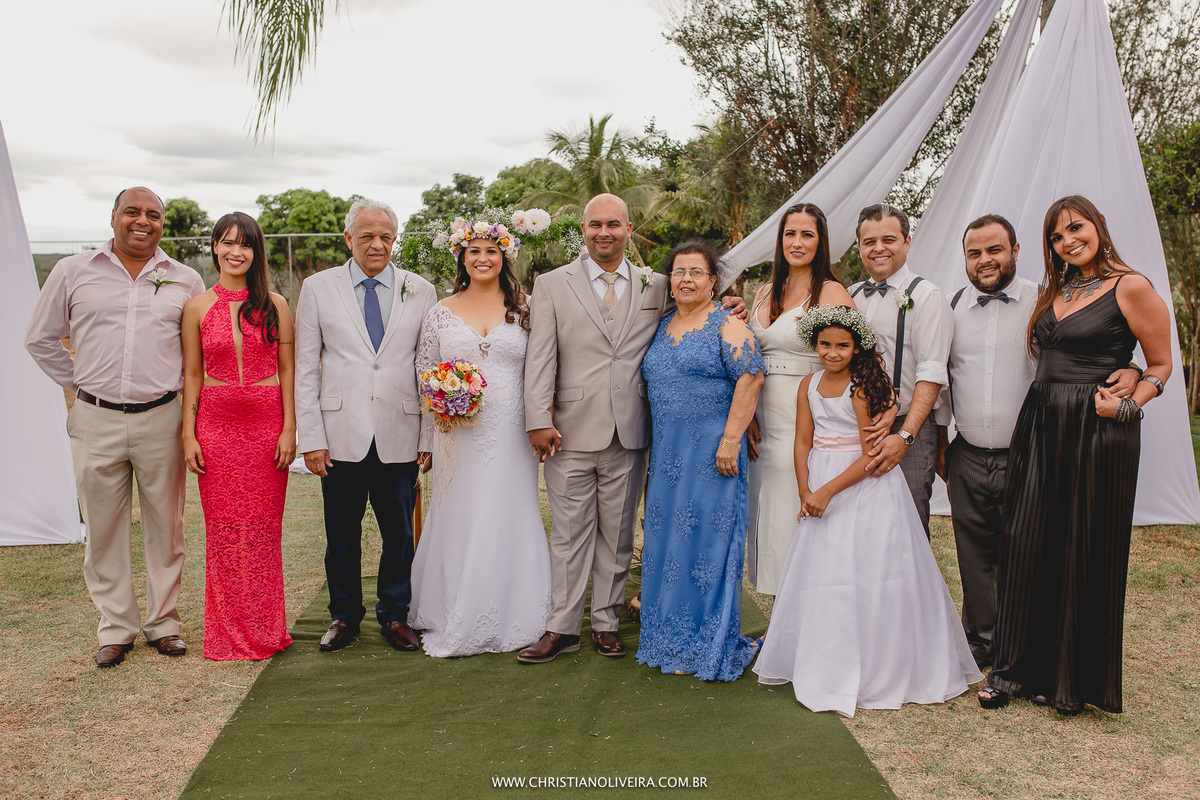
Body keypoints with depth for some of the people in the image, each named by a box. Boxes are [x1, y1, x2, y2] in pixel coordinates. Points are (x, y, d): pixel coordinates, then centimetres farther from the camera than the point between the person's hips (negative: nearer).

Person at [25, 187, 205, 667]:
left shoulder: (185, 280, 6)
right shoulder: (72, 273, 5)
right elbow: (41, 338, 15)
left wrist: (174, 381, 10)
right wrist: (79, 382, 10)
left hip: (161, 419, 0)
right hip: (95, 421, 0)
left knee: (165, 527, 6)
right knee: (104, 529, 6)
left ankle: (164, 623, 21)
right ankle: (116, 628, 20)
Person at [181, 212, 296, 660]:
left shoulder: (274, 305, 2)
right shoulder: (198, 308, 3)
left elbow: (287, 370, 2)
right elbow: (192, 375, 5)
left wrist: (289, 429, -4)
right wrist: (188, 436, 0)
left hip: (267, 426, 0)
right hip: (216, 426, 0)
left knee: (264, 530, 5)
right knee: (224, 530, 5)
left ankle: (264, 631, 19)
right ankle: (228, 634, 18)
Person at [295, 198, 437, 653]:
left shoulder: (421, 292, 6)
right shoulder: (318, 288, 5)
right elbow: (305, 369, 3)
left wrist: (430, 436, 2)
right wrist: (310, 437, -3)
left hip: (400, 438, 1)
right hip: (341, 437, 0)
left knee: (399, 531, 8)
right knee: (342, 534, 9)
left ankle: (394, 614, 26)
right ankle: (344, 615, 27)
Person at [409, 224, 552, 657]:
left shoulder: (523, 309, 5)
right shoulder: (442, 312, 7)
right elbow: (423, 368, 13)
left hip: (511, 435, -1)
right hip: (460, 434, 1)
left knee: (509, 520, 2)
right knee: (459, 520, 4)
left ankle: (510, 620, 15)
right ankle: (456, 620, 16)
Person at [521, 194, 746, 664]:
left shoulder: (656, 287, 9)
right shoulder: (552, 285, 3)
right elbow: (540, 357, -2)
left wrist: (722, 309, 1)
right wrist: (539, 420, -9)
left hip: (628, 434, 2)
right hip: (570, 432, -2)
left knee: (617, 534, 11)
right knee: (570, 533, 6)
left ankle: (606, 622, 26)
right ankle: (563, 627, 17)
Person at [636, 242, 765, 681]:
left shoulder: (728, 326, -5)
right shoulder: (662, 327, 15)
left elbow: (750, 379, -14)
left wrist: (730, 440, -20)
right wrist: (653, 447, 16)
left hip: (711, 454, -7)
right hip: (666, 454, 7)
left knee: (707, 542, -1)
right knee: (666, 540, 10)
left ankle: (706, 648, 10)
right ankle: (672, 639, 23)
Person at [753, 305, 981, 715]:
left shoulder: (863, 388, -15)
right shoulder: (809, 385, 4)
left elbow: (870, 455, -17)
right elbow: (803, 442, 5)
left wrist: (827, 491, -19)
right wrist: (806, 493, -5)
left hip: (865, 488, -6)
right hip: (820, 489, 6)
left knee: (864, 575, -2)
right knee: (819, 572, 10)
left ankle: (873, 671, 13)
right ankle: (826, 665, 27)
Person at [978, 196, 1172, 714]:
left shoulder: (1131, 288, -4)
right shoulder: (1053, 292, 14)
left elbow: (1160, 365, 0)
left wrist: (1128, 404, -15)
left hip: (1097, 433, -5)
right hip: (1039, 427, 5)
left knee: (1086, 553, 3)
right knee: (1027, 547, 4)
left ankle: (1077, 680, 19)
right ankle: (1014, 669, 16)